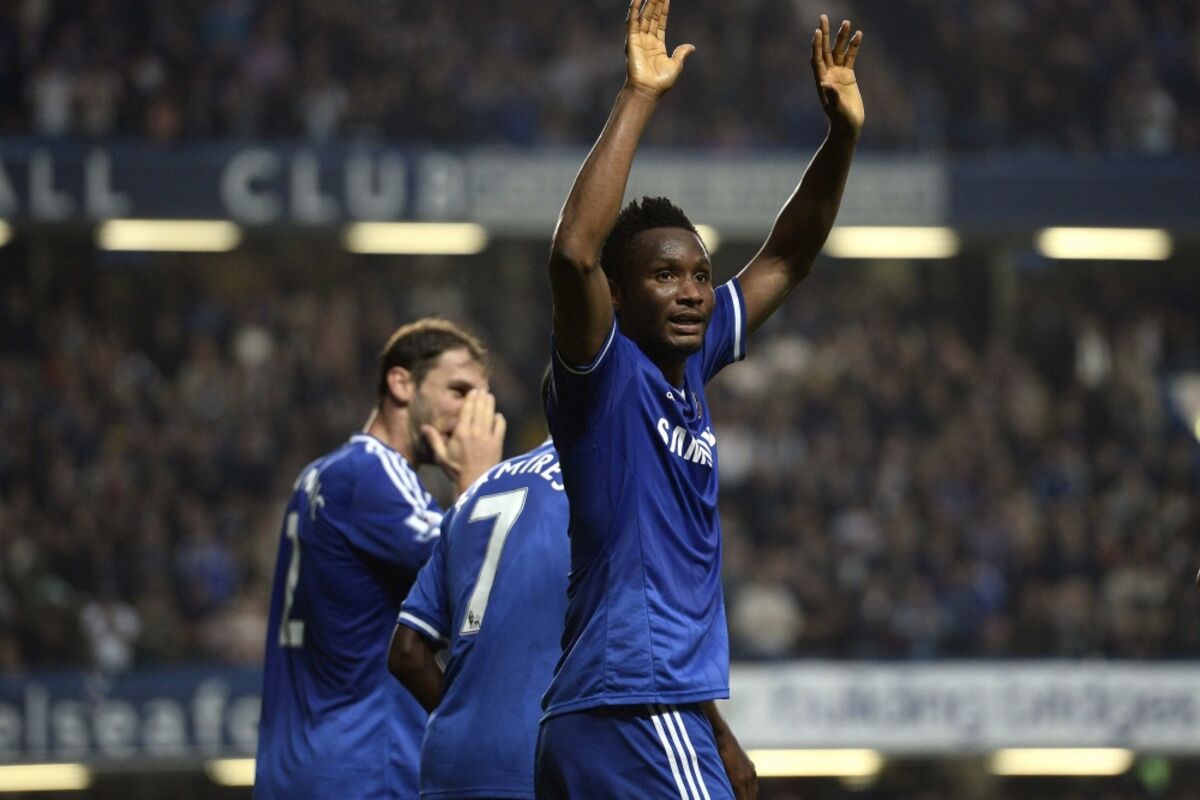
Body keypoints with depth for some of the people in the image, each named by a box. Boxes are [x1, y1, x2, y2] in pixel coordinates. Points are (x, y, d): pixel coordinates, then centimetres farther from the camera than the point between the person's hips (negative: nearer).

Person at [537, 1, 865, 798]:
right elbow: (574, 254, -26)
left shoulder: (688, 369, 16)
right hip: (634, 716, -9)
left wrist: (842, 135, 13)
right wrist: (638, 100, -24)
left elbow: (784, 262, 24)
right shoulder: (603, 373, -7)